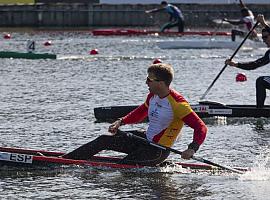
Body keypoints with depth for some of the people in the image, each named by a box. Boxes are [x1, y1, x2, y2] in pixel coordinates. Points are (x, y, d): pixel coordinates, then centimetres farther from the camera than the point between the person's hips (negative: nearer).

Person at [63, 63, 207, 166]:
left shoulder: (177, 103, -24)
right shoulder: (153, 96, 2)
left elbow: (201, 127, -25)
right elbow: (140, 113, 23)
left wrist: (192, 149, -38)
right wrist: (121, 122, 8)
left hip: (158, 151, -8)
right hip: (145, 139, 8)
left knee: (123, 166, -23)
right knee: (104, 140, 2)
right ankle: (67, 159, 4)